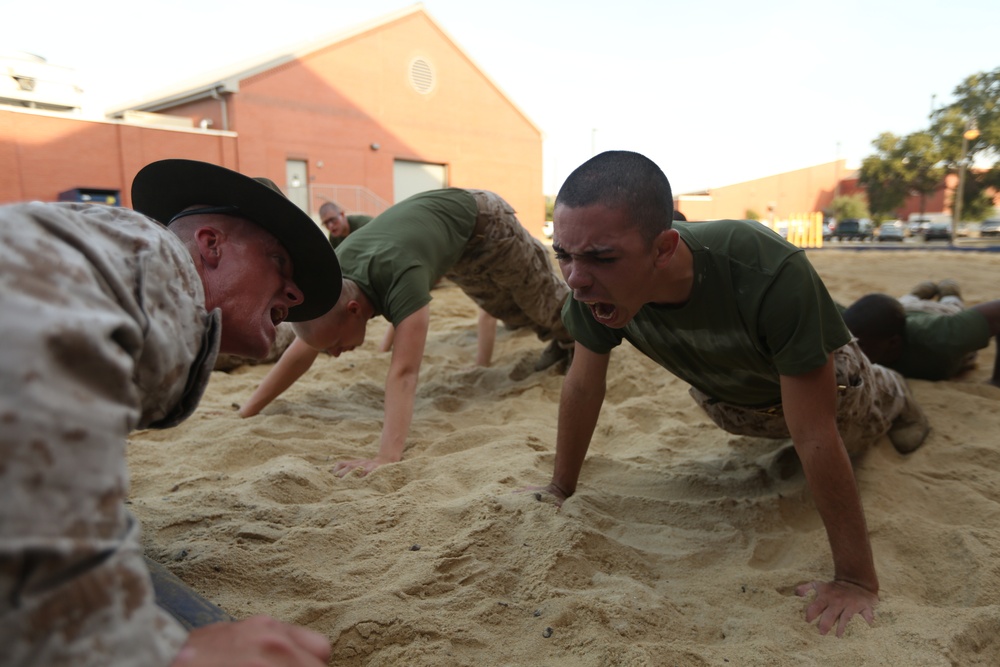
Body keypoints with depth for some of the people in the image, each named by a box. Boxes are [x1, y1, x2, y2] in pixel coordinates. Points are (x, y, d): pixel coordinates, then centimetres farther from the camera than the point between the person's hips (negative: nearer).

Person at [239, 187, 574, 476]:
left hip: (480, 219, -6)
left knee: (542, 299, 18)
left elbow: (404, 371, -57)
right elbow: (299, 354, -17)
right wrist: (246, 412, -16)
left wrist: (386, 459, -63)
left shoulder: (401, 277, -50)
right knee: (506, 308, 26)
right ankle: (560, 343, 53)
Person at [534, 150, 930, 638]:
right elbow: (583, 385, -20)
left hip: (817, 378, -3)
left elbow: (815, 438, -42)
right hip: (723, 394, 3)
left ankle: (892, 393, 57)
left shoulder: (771, 274, -48)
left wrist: (856, 580, -34)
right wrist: (560, 488, -11)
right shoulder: (595, 282, -36)